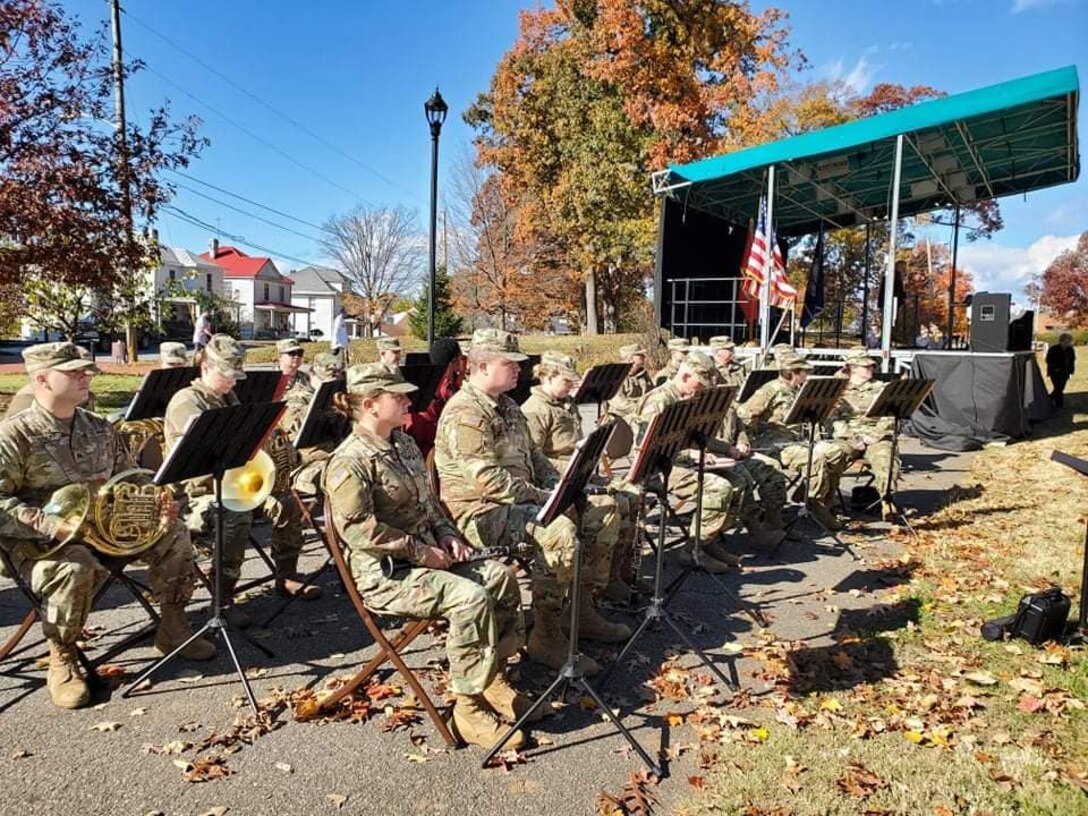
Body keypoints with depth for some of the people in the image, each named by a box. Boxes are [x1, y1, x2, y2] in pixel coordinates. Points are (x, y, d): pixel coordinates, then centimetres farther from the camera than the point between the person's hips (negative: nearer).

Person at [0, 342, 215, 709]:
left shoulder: (99, 428, 7)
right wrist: (51, 525, -30)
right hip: (41, 542, -6)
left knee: (173, 536, -8)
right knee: (77, 567, -38)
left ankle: (172, 628, 7)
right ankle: (62, 659, -13)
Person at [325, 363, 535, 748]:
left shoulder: (404, 445, 12)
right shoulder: (350, 461, -16)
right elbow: (357, 528, -24)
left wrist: (447, 534, 4)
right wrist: (419, 550, -20)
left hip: (426, 556, 9)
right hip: (384, 573, -9)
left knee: (501, 576, -3)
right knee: (471, 597, -27)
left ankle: (494, 678, 10)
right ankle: (469, 708, -14)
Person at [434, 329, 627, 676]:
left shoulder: (507, 406, 16)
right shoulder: (464, 413, -17)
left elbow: (532, 454, 23)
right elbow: (489, 480, -24)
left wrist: (558, 486, 5)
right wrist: (542, 498, -19)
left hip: (520, 502, 10)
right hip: (481, 512, -10)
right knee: (560, 531, -32)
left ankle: (584, 610, 13)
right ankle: (546, 638, -18)